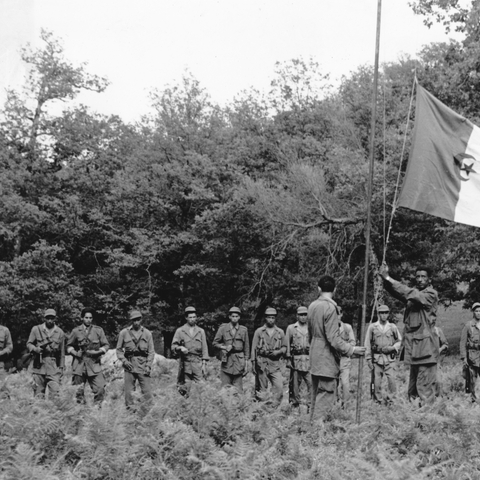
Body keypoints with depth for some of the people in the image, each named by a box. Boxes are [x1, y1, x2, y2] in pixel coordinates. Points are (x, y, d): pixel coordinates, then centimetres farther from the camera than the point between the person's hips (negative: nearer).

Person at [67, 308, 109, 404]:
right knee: (80, 390, 1)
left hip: (94, 364, 0)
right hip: (79, 363, 0)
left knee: (100, 388, -11)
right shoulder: (76, 331, 6)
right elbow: (69, 346, 15)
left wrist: (97, 352, -8)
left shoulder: (98, 330, 6)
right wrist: (75, 353, -4)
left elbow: (105, 345, 9)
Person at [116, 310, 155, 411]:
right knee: (128, 392, 2)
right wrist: (124, 361, -4)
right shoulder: (124, 333, 5)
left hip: (143, 366, 0)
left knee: (147, 390, -5)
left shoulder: (147, 333, 6)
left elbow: (151, 351, 8)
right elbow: (119, 350, 11)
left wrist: (148, 365, -3)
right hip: (129, 365, 0)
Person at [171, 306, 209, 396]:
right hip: (185, 362, -1)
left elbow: (204, 348, 10)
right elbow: (173, 346, 4)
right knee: (185, 388, -3)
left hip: (198, 363, 1)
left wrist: (204, 363, 2)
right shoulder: (180, 331, 7)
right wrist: (180, 348, -18)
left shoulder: (201, 331, 12)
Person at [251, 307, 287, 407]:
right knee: (261, 389, 2)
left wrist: (278, 352, -6)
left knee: (279, 387, -11)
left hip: (275, 364, 1)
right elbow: (254, 348, 6)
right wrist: (253, 363, 0)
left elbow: (284, 347, 15)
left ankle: (275, 407, -4)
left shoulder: (280, 332, 10)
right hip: (261, 363, -1)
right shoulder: (259, 331, 5)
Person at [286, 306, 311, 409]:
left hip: (309, 359, 1)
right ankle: (295, 403, 8)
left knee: (311, 383, -9)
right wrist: (288, 359, -1)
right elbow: (287, 345, 6)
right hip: (295, 359, -1)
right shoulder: (291, 328, 8)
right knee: (295, 384, 1)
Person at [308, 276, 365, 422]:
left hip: (314, 360, 8)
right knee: (325, 399, -5)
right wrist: (351, 350, -16)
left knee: (315, 397, 15)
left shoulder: (312, 306, 8)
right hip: (327, 360, -8)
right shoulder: (330, 307, -17)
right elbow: (333, 338, -20)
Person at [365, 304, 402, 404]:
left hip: (390, 358, 0)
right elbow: (367, 344, 7)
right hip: (377, 358, 0)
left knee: (391, 379, -11)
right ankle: (378, 401, 10)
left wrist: (392, 347, -5)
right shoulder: (372, 327, 5)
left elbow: (399, 341, 15)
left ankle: (389, 398, 3)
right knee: (377, 381, -1)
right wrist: (368, 359, 2)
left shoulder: (393, 327, 7)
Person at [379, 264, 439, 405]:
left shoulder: (431, 294, -5)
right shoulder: (414, 292, 15)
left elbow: (410, 294, -20)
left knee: (425, 386, -10)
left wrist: (389, 279, -22)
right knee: (413, 385, 12)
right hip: (413, 344, 7)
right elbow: (396, 292, 0)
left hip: (425, 345, -7)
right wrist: (385, 279, -21)